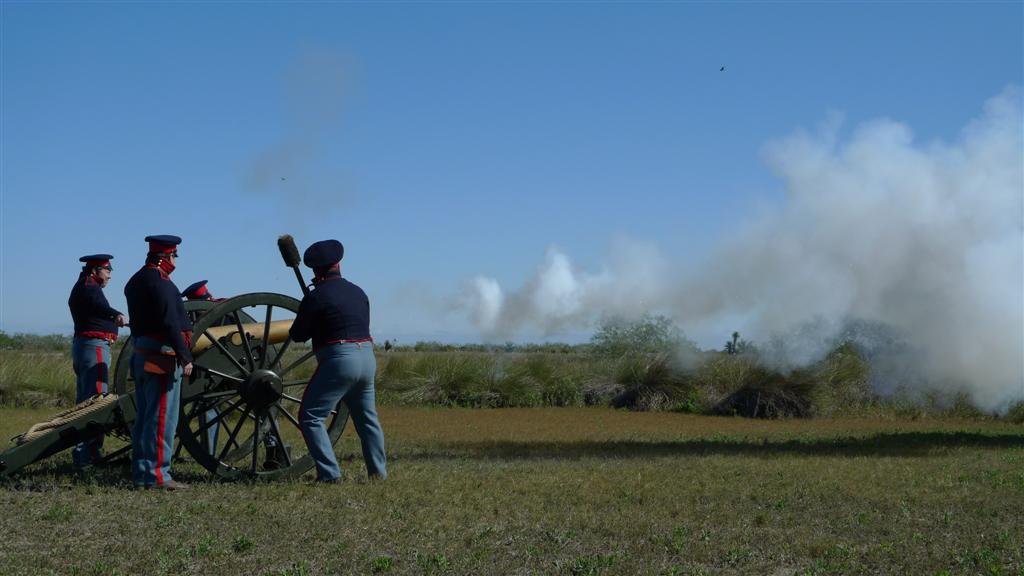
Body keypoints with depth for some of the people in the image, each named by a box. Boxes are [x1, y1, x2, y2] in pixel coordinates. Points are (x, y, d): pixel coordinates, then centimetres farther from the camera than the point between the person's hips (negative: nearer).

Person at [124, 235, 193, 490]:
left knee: (144, 417, 12)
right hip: (162, 357, -10)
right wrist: (185, 357, -20)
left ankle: (140, 473, 15)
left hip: (141, 356, 10)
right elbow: (170, 323, -21)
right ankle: (157, 474, -8)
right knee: (162, 418, -7)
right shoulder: (160, 282, -13)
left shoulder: (135, 281, 17)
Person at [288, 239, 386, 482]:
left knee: (311, 416, -1)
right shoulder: (358, 292, 12)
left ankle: (329, 473, -9)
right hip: (367, 358, 7)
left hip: (339, 360, -7)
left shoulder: (316, 296, -7)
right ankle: (378, 471, 25)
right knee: (367, 417, 21)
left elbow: (297, 335, 0)